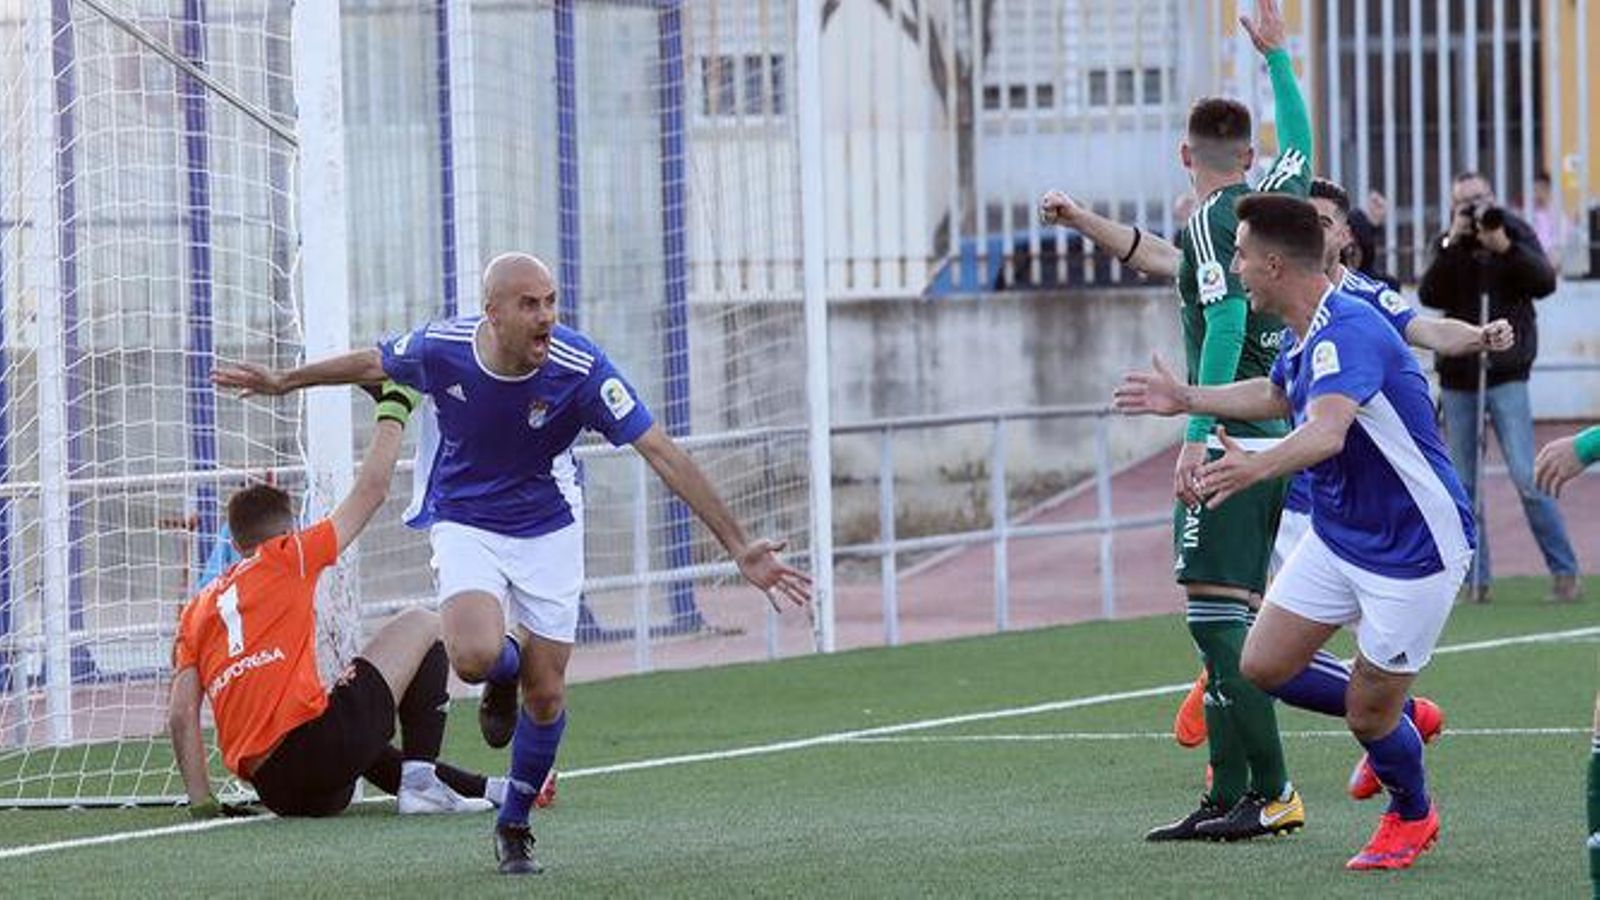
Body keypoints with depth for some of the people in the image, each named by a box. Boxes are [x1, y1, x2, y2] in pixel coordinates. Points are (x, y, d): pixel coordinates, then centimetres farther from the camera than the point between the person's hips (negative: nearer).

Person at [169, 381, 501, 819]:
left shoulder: (195, 611, 19)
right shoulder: (285, 559, 7)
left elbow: (180, 716, 8)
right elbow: (370, 490, 13)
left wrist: (203, 807, 8)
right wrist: (393, 409, 25)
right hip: (315, 739, -6)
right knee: (422, 625, 13)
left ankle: (481, 787, 28)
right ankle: (419, 780, 3)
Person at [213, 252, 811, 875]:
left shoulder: (581, 369, -26)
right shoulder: (440, 347, -22)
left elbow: (665, 455, -26)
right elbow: (372, 364, 3)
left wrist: (737, 546, -31)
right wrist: (285, 381, 18)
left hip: (548, 530, 0)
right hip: (465, 524, 0)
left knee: (546, 694, 1)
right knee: (476, 657, -27)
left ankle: (515, 825, 27)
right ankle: (505, 670, 13)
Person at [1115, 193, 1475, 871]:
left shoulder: (1349, 332, -28)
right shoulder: (1304, 334, 3)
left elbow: (1326, 431, -46)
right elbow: (1279, 394, 28)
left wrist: (1257, 467, -63)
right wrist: (1188, 400, 31)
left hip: (1413, 552, -9)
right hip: (1336, 536, 9)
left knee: (1368, 715, -1)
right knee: (1265, 667, 5)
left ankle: (1412, 816, 30)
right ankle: (1400, 716, 29)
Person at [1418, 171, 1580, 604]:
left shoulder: (1515, 231, 3)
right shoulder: (1448, 246, 8)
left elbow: (1545, 282, -11)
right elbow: (1430, 296, -7)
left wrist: (1505, 248, -24)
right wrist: (1453, 243, -15)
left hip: (1506, 375, -3)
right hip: (1457, 376, 3)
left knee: (1528, 478, -11)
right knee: (1463, 485, 3)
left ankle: (1564, 571, -5)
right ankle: (1476, 579, 10)